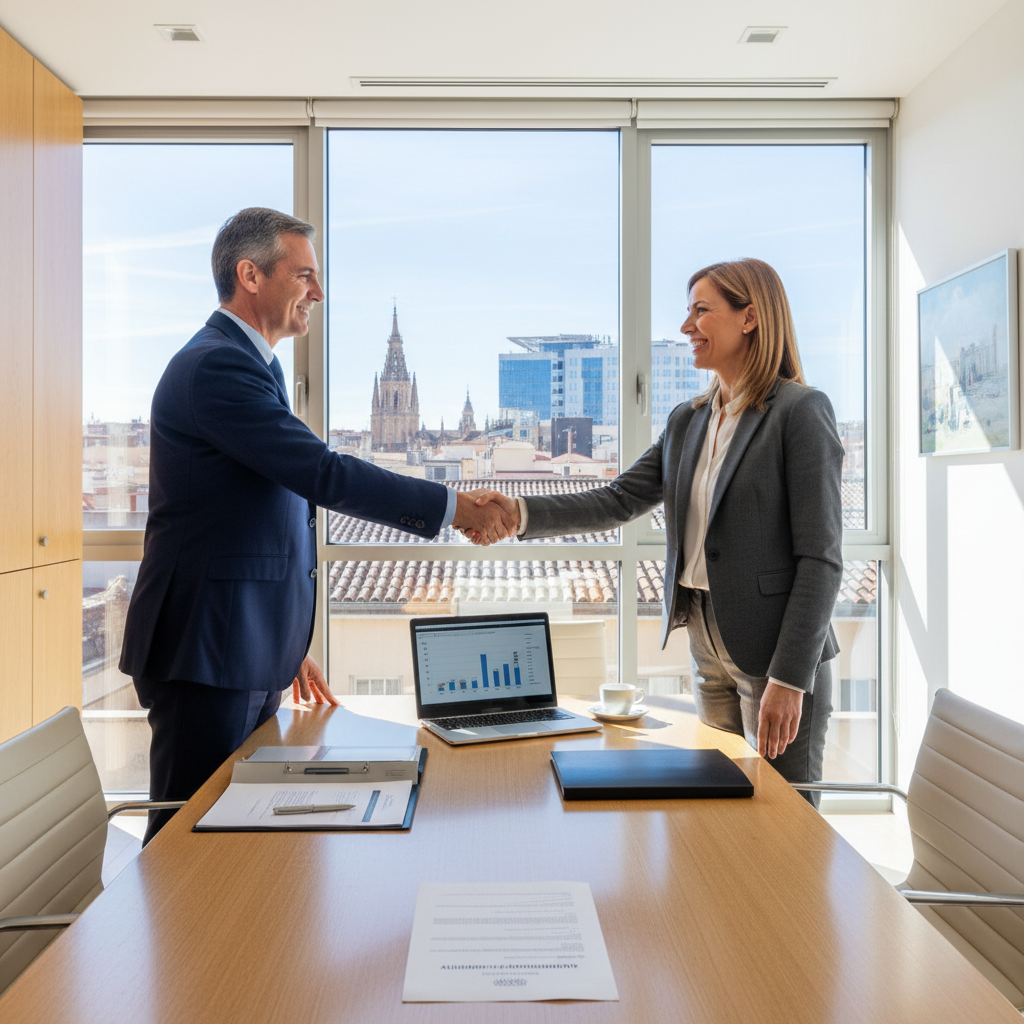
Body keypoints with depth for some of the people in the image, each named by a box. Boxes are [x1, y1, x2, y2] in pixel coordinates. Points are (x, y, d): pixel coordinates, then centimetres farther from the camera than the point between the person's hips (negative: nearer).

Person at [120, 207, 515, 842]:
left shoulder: (250, 364, 17)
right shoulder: (217, 366, -16)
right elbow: (323, 474, -24)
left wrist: (287, 646, 22)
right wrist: (454, 507, -17)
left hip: (250, 654, 10)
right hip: (208, 654, -10)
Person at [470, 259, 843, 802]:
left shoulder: (801, 411, -10)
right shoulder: (687, 421, 12)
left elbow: (820, 558, -14)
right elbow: (617, 501, 6)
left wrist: (789, 679, -18)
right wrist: (520, 512, -8)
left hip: (777, 654, -6)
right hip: (708, 648, 6)